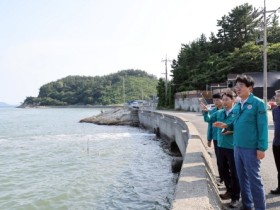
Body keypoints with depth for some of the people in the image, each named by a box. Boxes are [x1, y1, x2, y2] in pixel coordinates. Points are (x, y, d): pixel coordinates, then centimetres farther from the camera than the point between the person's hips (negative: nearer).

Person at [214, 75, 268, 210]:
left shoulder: (258, 103, -10)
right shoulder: (237, 106, 10)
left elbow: (263, 127, -12)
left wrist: (261, 148, -15)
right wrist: (226, 126, 2)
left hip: (251, 148, -7)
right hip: (237, 147, 7)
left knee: (254, 180, 1)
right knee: (242, 178, 16)